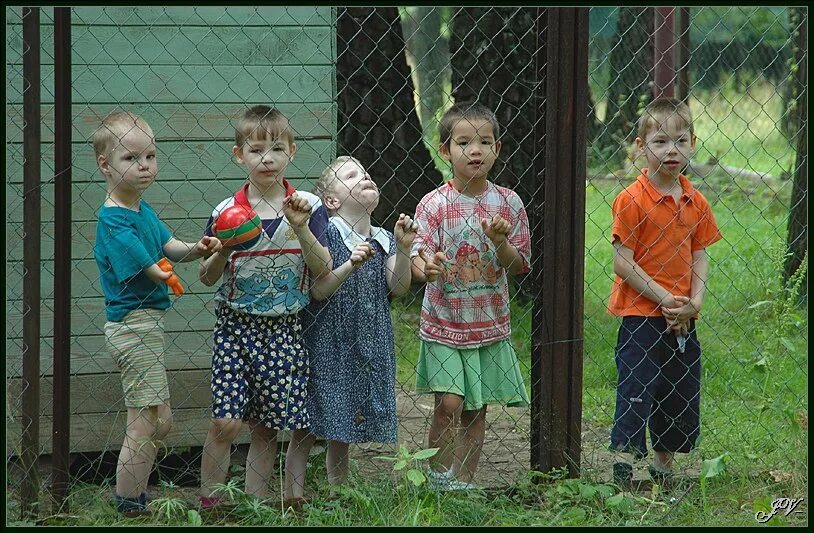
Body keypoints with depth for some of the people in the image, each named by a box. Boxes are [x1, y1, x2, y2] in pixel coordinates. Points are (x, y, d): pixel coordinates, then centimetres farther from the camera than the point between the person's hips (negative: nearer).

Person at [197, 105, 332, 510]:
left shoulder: (308, 207, 0)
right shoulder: (226, 212, -1)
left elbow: (323, 271, -5)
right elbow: (207, 277, 3)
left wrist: (301, 229, -19)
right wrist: (222, 251, -17)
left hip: (285, 329, 1)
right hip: (236, 326, -1)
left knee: (266, 428, 5)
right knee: (225, 423, -8)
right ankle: (208, 504, 4)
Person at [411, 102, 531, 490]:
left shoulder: (508, 203, 1)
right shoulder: (434, 204, -7)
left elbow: (519, 265, 3)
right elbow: (418, 254, -16)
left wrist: (500, 241, -17)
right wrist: (426, 267, -39)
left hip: (490, 323, 3)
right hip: (444, 323, -3)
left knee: (476, 411, 7)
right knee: (449, 403, -13)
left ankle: (463, 481, 17)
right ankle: (438, 478, 0)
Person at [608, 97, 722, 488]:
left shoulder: (696, 202, 7)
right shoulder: (633, 200, -12)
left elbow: (699, 257, 9)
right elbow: (624, 263, -14)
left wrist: (694, 302, -7)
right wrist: (665, 299, -17)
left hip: (682, 320, 7)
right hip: (641, 314, -6)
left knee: (682, 398, 15)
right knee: (636, 396, -6)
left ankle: (663, 471, 31)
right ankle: (622, 475, -2)